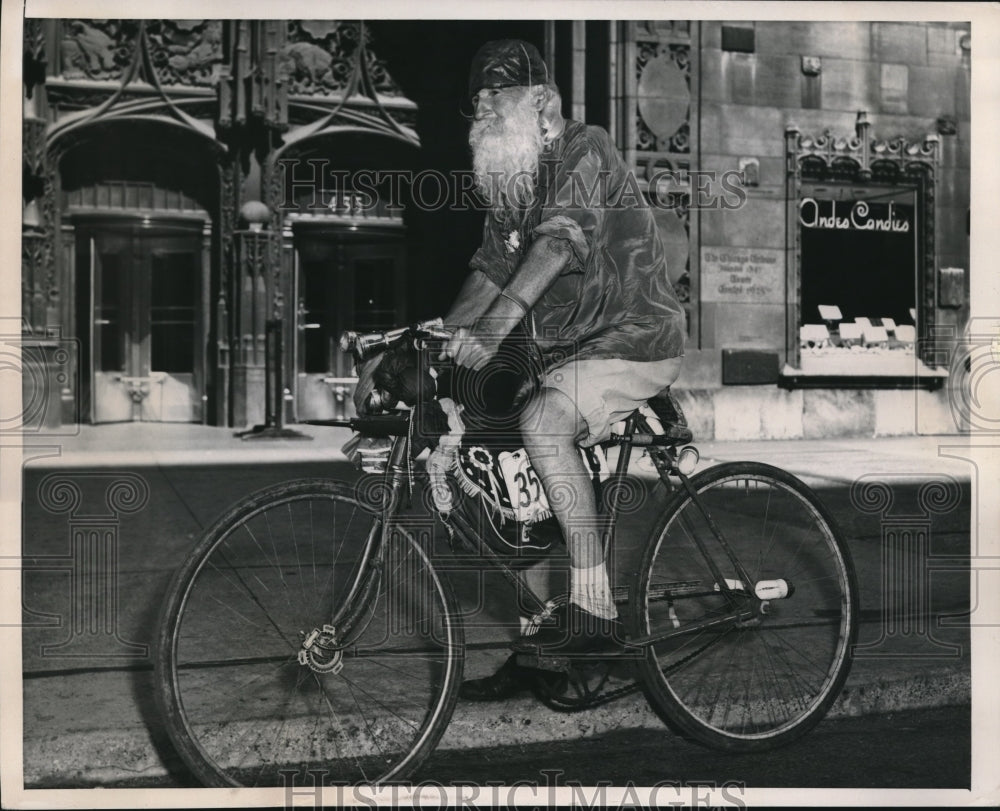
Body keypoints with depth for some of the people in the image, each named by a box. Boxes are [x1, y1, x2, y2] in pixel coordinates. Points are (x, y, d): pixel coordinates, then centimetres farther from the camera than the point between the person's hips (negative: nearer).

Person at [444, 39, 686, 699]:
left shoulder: (586, 149, -11)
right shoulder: (509, 184, 15)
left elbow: (561, 240, -28)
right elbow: (491, 269, 11)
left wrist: (497, 323, -41)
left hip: (634, 339, -9)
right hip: (572, 350, 9)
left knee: (542, 422, -32)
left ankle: (593, 608, -27)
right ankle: (532, 654, 14)